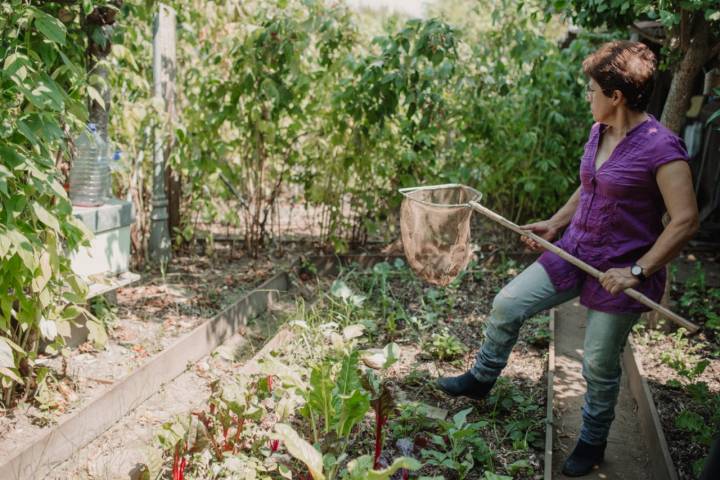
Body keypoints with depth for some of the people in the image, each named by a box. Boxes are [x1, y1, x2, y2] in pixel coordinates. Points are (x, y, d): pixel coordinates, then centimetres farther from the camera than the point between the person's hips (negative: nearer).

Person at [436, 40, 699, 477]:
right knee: (507, 304, 3)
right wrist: (554, 223, 12)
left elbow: (686, 221, -22)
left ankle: (593, 442, 33)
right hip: (575, 253, 7)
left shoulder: (661, 147, -22)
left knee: (600, 366, 7)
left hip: (619, 271, -7)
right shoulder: (599, 133, 2)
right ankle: (482, 379, 27)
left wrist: (637, 271, -23)